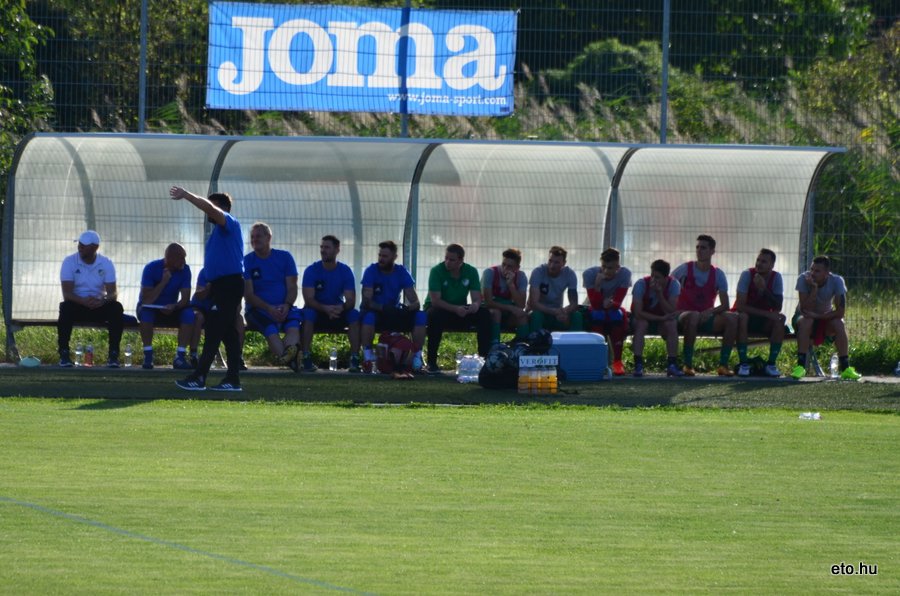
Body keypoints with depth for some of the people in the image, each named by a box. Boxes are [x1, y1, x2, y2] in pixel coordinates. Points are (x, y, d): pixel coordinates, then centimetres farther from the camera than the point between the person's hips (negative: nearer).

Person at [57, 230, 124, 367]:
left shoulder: (106, 263, -3)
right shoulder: (69, 262, -7)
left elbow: (113, 293, -10)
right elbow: (67, 293, -16)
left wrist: (103, 300, -35)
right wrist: (84, 301, -36)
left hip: (99, 305, 1)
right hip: (77, 304, -1)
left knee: (116, 308, -29)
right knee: (65, 308, -35)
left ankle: (113, 355, -23)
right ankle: (64, 354, -27)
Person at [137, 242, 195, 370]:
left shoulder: (184, 270, -10)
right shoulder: (151, 268, -19)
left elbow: (185, 298, -14)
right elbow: (147, 300, -24)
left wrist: (174, 307, -35)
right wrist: (164, 282, -30)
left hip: (171, 310, 3)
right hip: (150, 308, -3)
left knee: (189, 314, -28)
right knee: (146, 311, -38)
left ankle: (180, 357, -29)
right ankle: (148, 356, -31)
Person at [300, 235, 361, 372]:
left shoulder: (345, 271, -4)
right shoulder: (311, 270, -8)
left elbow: (351, 301, -12)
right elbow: (308, 299, -18)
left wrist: (341, 307, -37)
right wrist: (325, 308, -37)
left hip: (339, 311, 1)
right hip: (317, 310, -1)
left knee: (354, 314, -28)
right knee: (308, 313, -35)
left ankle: (355, 359, -29)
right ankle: (306, 358, -35)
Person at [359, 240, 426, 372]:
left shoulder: (402, 272, -2)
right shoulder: (371, 271, -10)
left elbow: (415, 302, -8)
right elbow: (366, 301, -20)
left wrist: (408, 307, -33)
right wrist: (383, 308, -39)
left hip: (395, 314, 3)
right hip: (376, 312, -3)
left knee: (421, 316, -22)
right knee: (368, 315, -39)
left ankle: (416, 357, -17)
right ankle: (367, 357, -29)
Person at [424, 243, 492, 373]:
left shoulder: (471, 272, -3)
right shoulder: (437, 271, -14)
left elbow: (477, 298, -7)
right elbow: (435, 300, -22)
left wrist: (476, 305, -33)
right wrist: (456, 309, -36)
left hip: (461, 310, 3)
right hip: (439, 309, -3)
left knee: (484, 314, -21)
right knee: (435, 315, -39)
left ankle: (484, 357, -18)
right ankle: (431, 362, -32)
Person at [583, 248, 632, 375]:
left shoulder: (625, 274, -18)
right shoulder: (590, 274, -20)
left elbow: (618, 302, -21)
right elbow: (595, 305, -24)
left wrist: (611, 303, -45)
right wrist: (598, 284, -39)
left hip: (614, 313, 1)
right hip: (597, 312, -1)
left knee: (617, 314, -34)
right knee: (597, 314, -35)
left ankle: (617, 361, -26)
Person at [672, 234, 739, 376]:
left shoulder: (718, 274, 4)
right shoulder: (685, 269, -1)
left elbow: (725, 305, -1)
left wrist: (711, 311, -22)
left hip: (707, 318, 3)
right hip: (684, 316, -3)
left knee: (733, 318, -25)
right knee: (693, 316, -40)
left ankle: (723, 365, -21)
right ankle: (688, 365, -33)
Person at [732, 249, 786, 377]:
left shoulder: (776, 277, -7)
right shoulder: (747, 275, -16)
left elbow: (778, 308, -16)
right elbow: (740, 306, -23)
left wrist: (764, 289, -30)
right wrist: (767, 314, -29)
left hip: (764, 321, 2)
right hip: (747, 316, -2)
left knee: (780, 320, -28)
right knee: (742, 317, -36)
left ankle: (771, 364, -20)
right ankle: (743, 364, -30)